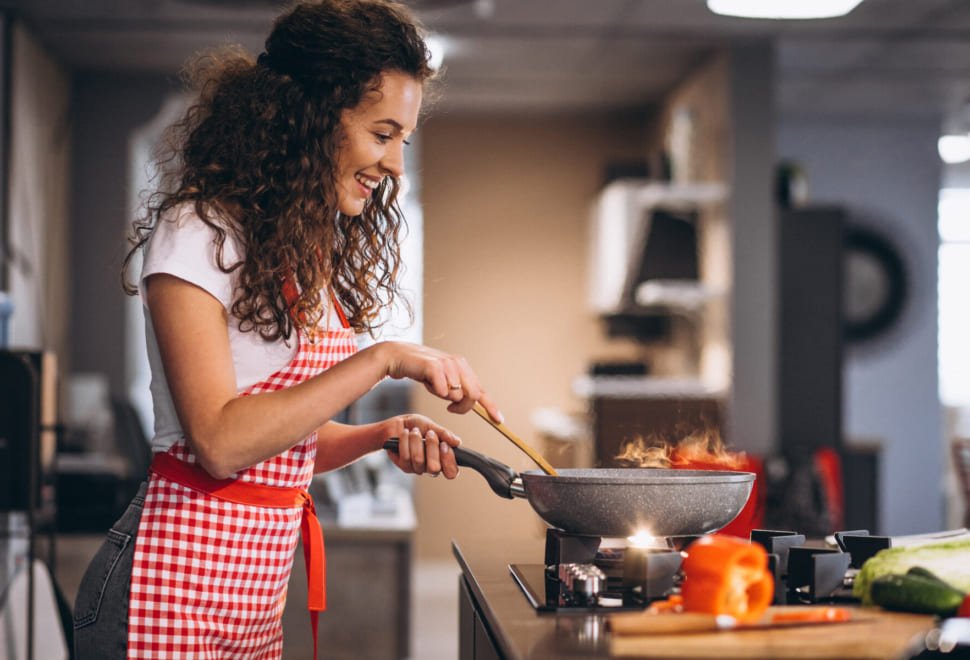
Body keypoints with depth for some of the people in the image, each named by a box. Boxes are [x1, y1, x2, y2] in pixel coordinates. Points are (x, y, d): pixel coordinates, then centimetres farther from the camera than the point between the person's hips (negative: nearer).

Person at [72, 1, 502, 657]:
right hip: (174, 590, -8)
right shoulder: (199, 234, -13)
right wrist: (384, 361, -21)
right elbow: (220, 441, -21)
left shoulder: (312, 252, 12)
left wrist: (384, 435, -2)